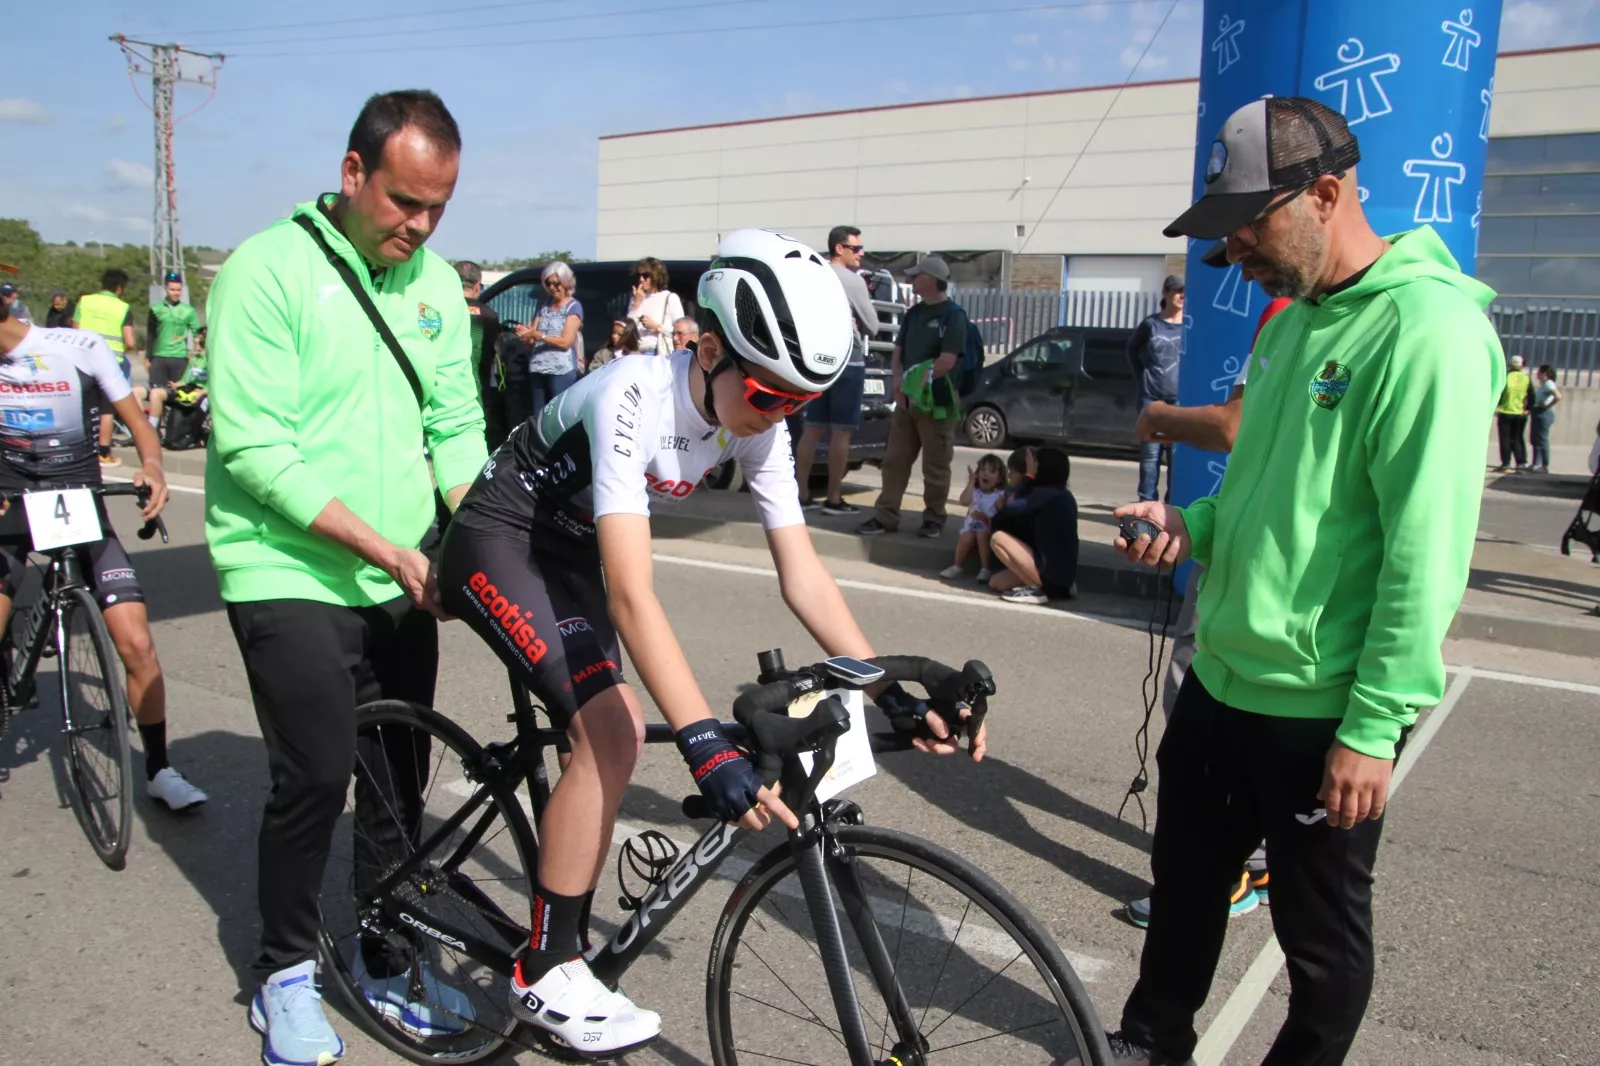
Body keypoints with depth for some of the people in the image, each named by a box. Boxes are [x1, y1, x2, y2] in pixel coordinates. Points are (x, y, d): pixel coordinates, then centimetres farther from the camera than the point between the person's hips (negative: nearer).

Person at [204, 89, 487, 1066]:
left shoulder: (436, 281, 6)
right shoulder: (268, 269, -12)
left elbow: (458, 425, 8)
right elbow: (254, 450, -18)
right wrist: (389, 548, -21)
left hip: (402, 583, 5)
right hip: (289, 575, -5)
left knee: (400, 779, 10)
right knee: (319, 777, -10)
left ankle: (387, 960, 31)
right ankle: (286, 974, 16)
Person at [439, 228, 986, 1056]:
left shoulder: (760, 424, -12)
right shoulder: (633, 398, -34)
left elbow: (802, 573, -12)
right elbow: (632, 594, -40)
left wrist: (892, 693, -19)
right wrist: (706, 746, -47)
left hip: (567, 549, 7)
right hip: (497, 542, -7)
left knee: (604, 734, 3)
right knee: (614, 726, -20)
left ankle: (563, 932, 23)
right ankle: (546, 976, -5)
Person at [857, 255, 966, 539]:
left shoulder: (953, 315, -8)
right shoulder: (913, 314, 14)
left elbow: (947, 360, -17)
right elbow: (898, 352, 13)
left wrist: (915, 384, -16)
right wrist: (898, 380, -6)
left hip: (937, 402, -7)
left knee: (935, 467, 3)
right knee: (895, 460, 5)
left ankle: (934, 519, 14)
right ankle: (886, 516, 9)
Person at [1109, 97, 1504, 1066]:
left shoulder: (1428, 330, -18)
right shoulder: (1296, 316, 10)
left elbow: (1429, 555, -21)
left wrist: (1375, 727, -20)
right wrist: (1197, 524, 0)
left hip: (1322, 709, -8)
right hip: (1221, 676, 8)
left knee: (1321, 931, 13)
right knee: (1186, 878, 22)